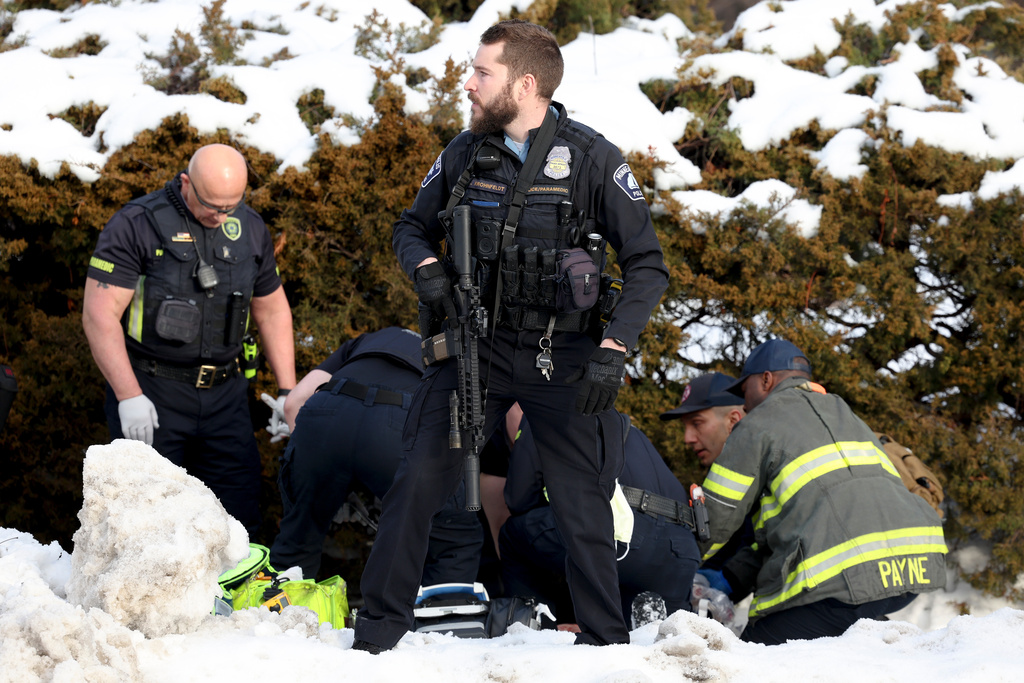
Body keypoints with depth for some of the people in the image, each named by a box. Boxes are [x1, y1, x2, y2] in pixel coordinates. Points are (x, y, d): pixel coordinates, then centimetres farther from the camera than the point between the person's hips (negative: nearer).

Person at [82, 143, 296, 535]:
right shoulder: (136, 226, -9)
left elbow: (271, 309, 20)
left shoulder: (249, 229, 9)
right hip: (149, 392, -5)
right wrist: (129, 396, -17)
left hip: (224, 395, 5)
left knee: (240, 512, 3)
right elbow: (99, 315, -12)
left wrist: (289, 391, 13)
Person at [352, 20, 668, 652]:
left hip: (561, 359, -2)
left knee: (583, 506, 1)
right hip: (475, 346, 3)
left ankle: (606, 642, 14)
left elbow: (648, 267, -6)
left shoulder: (593, 161, -8)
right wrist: (425, 267, -6)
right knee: (418, 483, -4)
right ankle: (379, 631, 6)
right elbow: (413, 227, 18)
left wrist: (613, 350, -17)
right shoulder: (465, 154, 2)